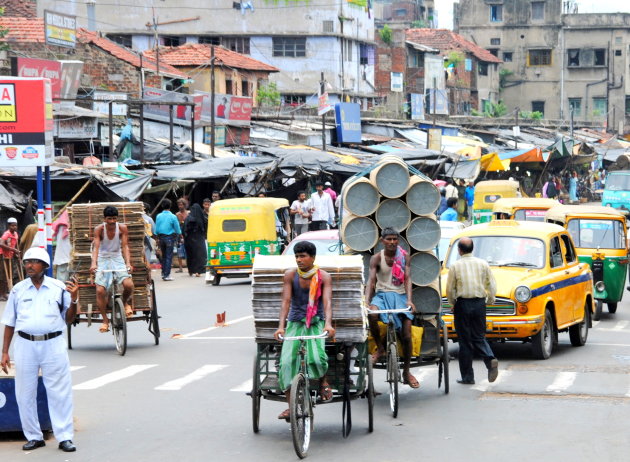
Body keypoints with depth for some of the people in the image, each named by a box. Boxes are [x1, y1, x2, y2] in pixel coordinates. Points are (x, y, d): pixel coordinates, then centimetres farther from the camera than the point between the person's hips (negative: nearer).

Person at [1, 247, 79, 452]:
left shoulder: (59, 288, 3)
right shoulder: (18, 290, 7)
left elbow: (68, 319, 7)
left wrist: (74, 300, -10)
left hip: (53, 345, -2)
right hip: (25, 345, 2)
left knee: (60, 393, -1)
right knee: (25, 394, 7)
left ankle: (64, 437, 4)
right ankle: (33, 437, 19)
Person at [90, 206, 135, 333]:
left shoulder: (122, 228, -8)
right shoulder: (99, 229, -11)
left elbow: (125, 246, -13)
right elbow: (96, 247, -20)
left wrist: (128, 263, -29)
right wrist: (93, 263, -37)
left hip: (118, 259, 0)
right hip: (103, 260, 0)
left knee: (128, 284, -23)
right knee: (100, 290, -14)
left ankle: (126, 302, 12)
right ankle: (105, 320, 2)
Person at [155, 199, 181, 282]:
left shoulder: (158, 216, -1)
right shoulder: (173, 217, -10)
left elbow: (156, 229, 2)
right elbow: (177, 229, -4)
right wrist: (179, 234, 15)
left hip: (161, 237, 4)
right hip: (170, 237, -4)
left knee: (163, 256, 16)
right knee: (169, 256, -1)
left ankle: (163, 273, 20)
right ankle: (166, 275, -4)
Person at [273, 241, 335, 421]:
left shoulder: (323, 277, -5)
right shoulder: (290, 275, -3)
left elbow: (327, 301, -17)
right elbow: (286, 301, -10)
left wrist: (328, 323, -36)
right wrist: (281, 326, -24)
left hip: (316, 323, -2)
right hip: (295, 323, 2)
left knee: (316, 357, -28)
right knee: (287, 362, -16)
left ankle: (323, 381, 6)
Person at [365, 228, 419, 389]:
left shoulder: (404, 257, 3)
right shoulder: (376, 259, -1)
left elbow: (407, 279, -6)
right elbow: (371, 281, -9)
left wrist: (409, 300, -23)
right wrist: (367, 301, -25)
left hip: (400, 295, 1)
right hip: (382, 294, -1)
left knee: (406, 336, -6)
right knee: (372, 314, -36)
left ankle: (406, 372, 13)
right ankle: (380, 348, -12)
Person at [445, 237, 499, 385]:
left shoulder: (455, 266, -5)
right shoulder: (483, 264, 3)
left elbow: (450, 289, -3)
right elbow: (492, 286, 3)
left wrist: (452, 304, 13)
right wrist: (490, 300, 18)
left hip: (462, 304, -3)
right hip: (480, 304, 3)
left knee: (465, 341, 4)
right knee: (479, 337, 13)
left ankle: (467, 377, 7)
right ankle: (490, 359, -16)